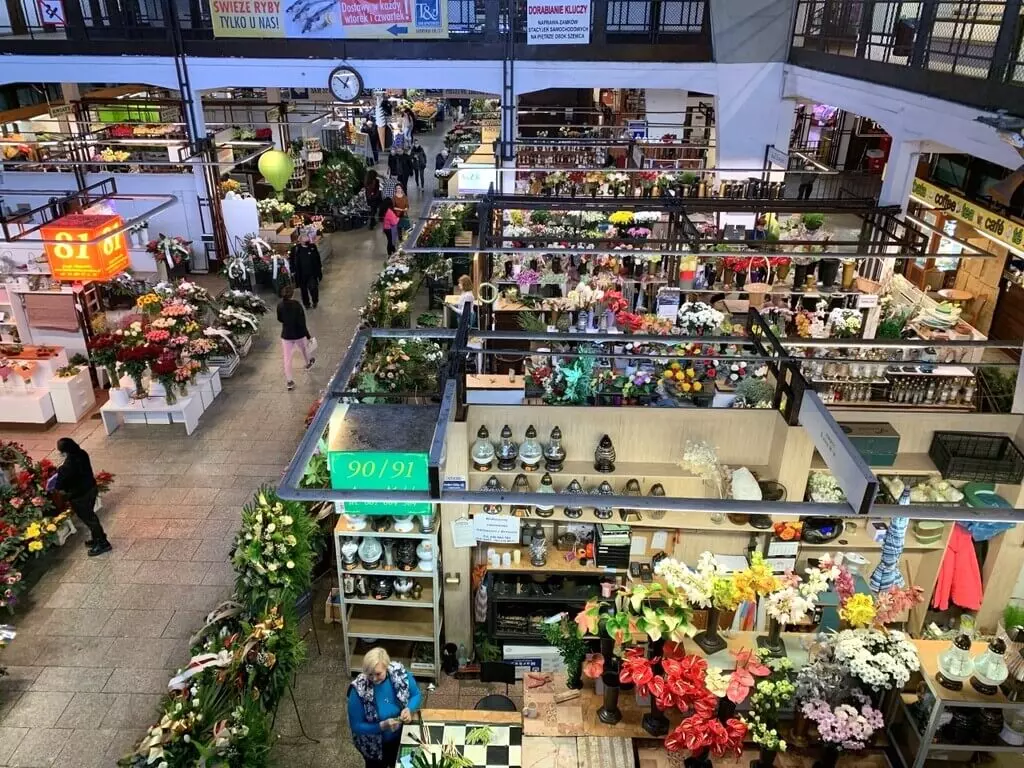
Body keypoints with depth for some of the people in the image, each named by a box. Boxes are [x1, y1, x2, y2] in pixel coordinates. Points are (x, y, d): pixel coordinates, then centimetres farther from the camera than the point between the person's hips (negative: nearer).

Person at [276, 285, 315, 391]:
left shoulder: (280, 305, -11)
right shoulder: (297, 305, -23)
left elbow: (279, 319, 5)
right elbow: (302, 323, -22)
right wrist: (308, 336, -15)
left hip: (286, 335, 2)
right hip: (299, 334, -2)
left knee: (287, 359, 7)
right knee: (304, 349, 30)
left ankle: (289, 382, 6)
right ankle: (308, 363, 59)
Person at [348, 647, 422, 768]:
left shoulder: (400, 672, -24)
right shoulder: (359, 691, -31)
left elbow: (416, 695, -7)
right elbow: (356, 726, -20)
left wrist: (409, 709, -27)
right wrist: (382, 726, -33)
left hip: (401, 737, 3)